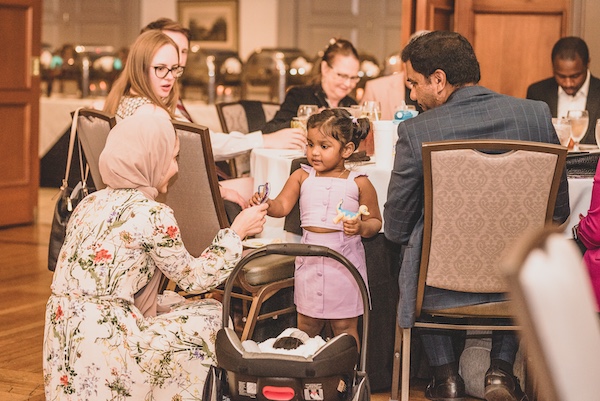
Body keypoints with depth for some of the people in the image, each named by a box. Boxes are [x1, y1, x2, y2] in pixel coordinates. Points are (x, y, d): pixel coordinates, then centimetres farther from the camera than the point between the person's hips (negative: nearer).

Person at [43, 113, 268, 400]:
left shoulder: (92, 201, 10)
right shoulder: (153, 215, -12)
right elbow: (192, 278, 1)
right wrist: (237, 232, 11)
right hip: (105, 349, -8)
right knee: (211, 316, 8)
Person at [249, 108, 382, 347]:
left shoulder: (358, 183, -3)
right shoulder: (302, 177, 4)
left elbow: (375, 221, 1)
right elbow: (282, 207, -5)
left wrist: (361, 227, -19)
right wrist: (265, 204, -25)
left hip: (344, 261, -3)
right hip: (309, 261, 3)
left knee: (345, 327, 6)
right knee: (306, 324, 15)